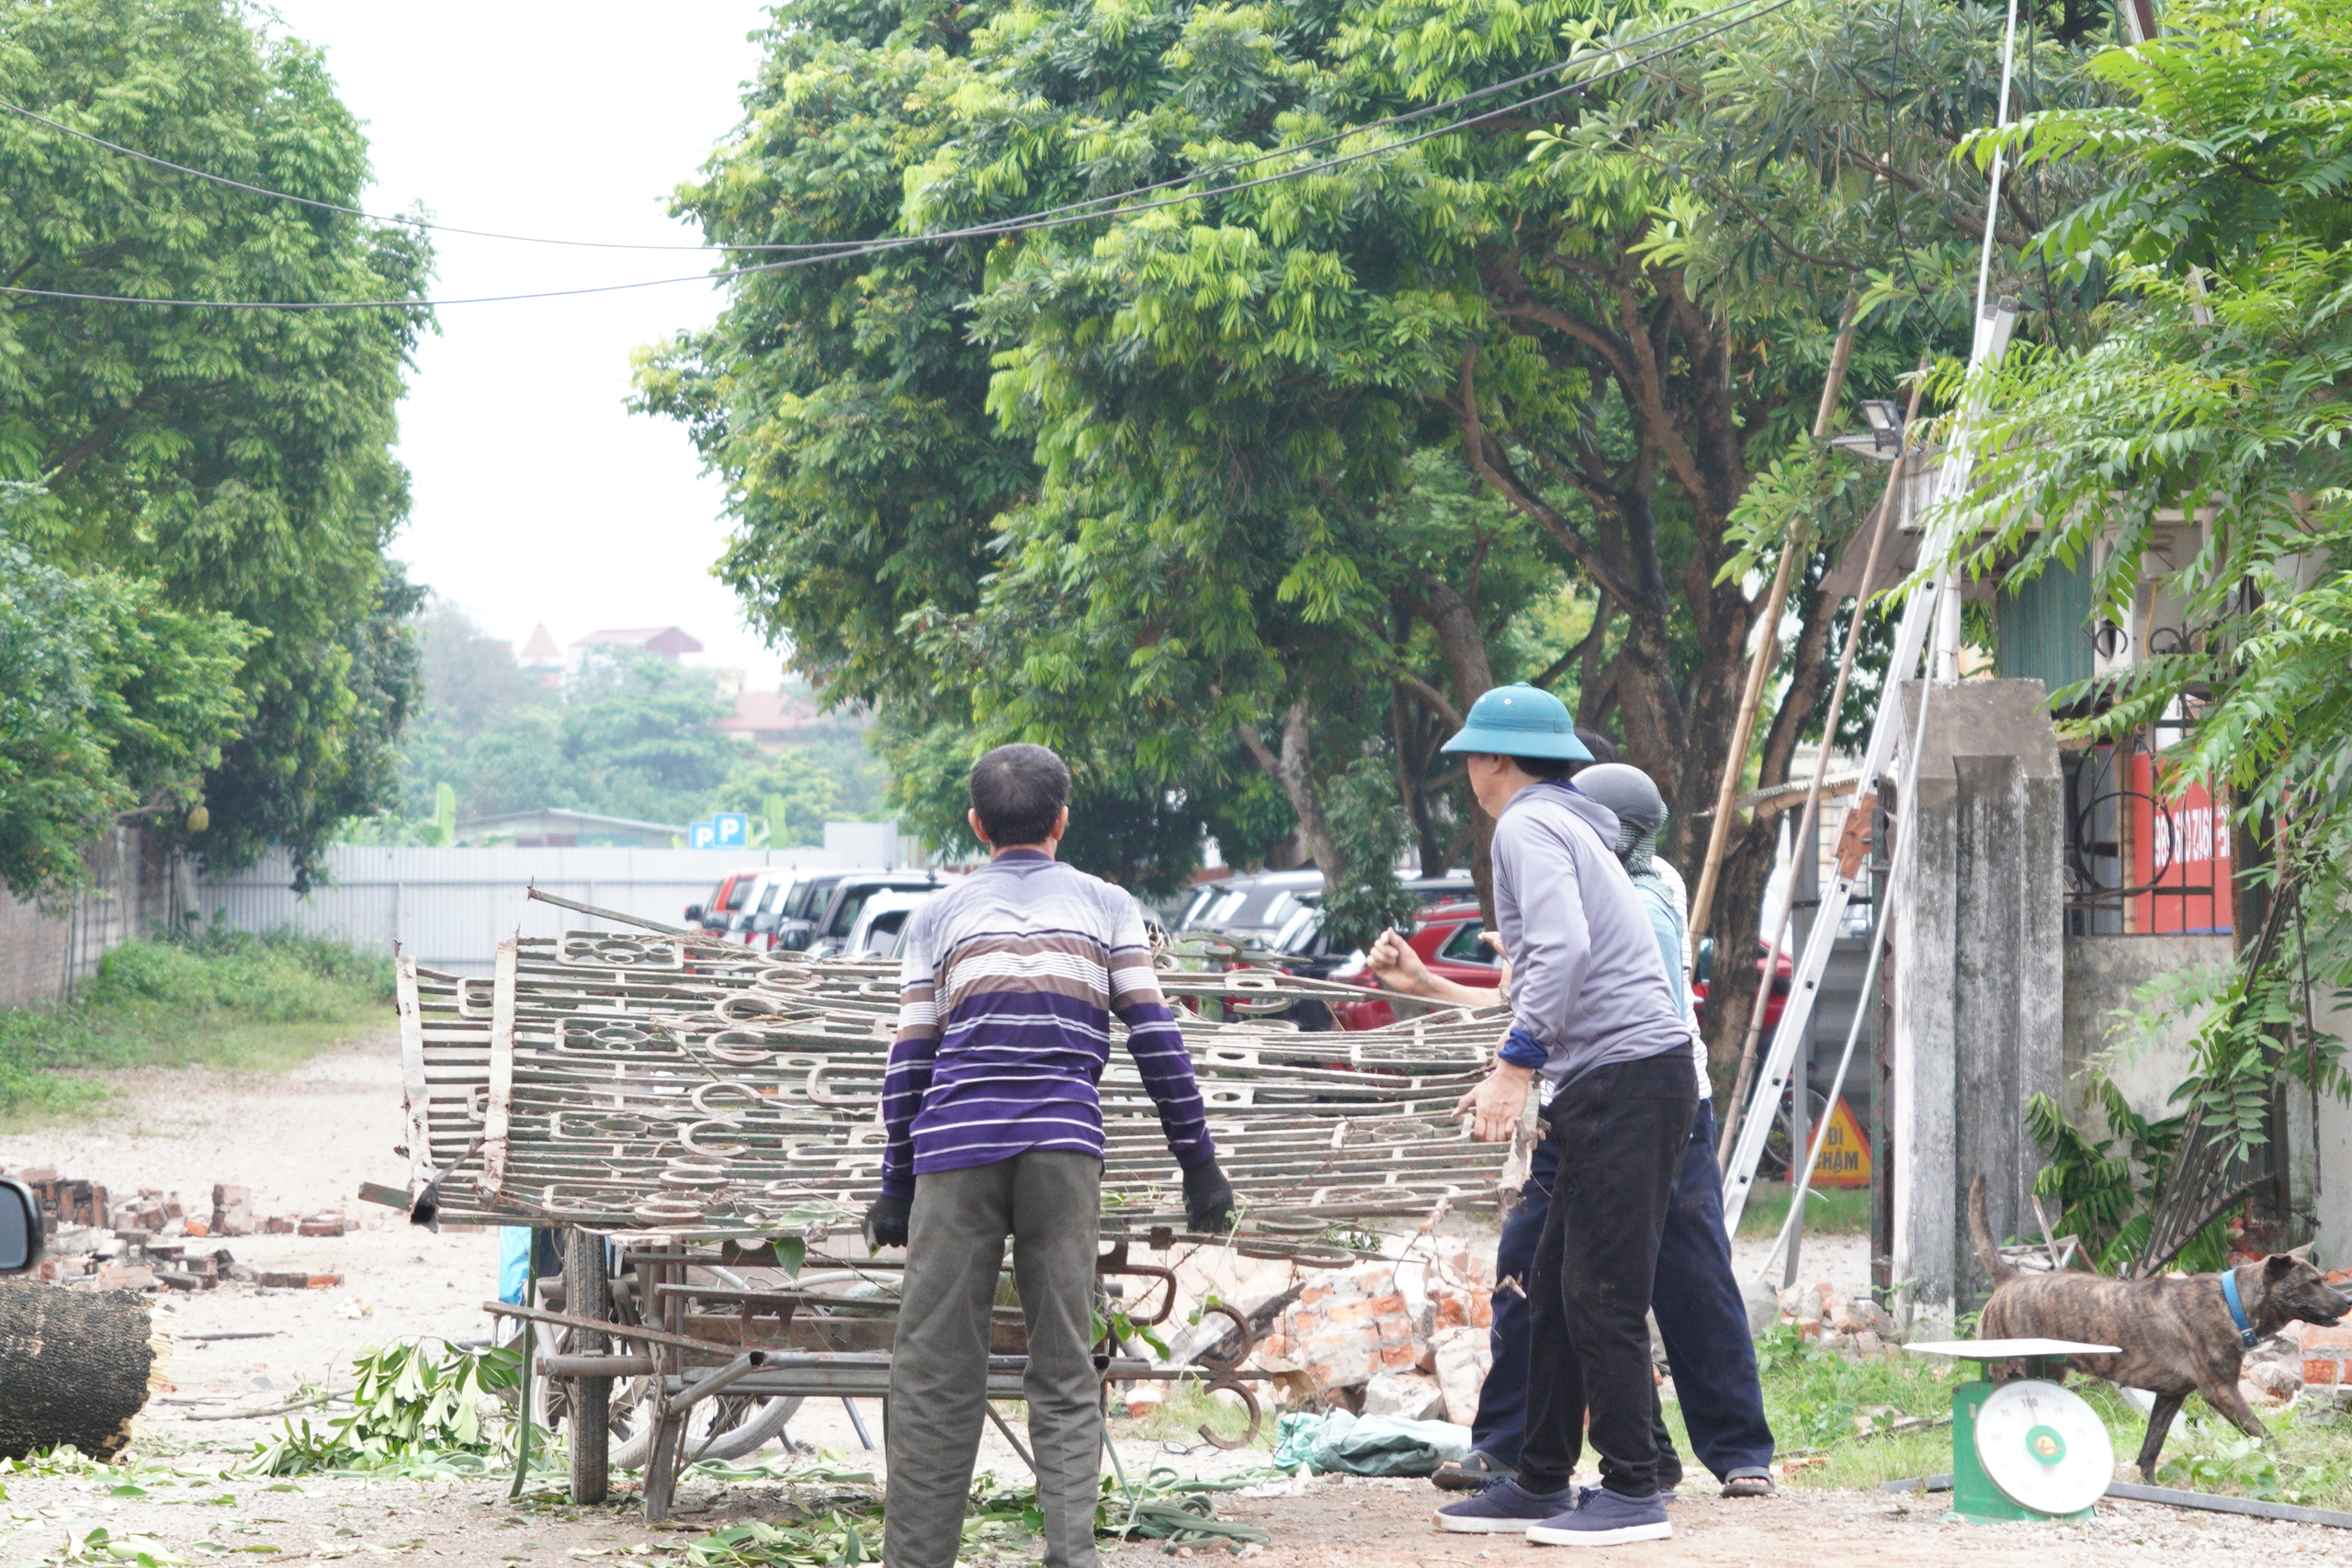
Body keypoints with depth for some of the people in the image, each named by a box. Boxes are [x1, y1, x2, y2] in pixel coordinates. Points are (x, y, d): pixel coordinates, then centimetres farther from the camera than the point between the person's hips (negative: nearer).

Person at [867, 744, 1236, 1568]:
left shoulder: (938, 918, 14)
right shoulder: (1107, 907, 13)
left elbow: (910, 1062, 10)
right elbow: (1155, 1040, 6)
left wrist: (897, 1188, 14)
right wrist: (1198, 1164, 9)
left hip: (957, 1149, 0)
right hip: (1064, 1145, 0)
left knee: (934, 1373, 3)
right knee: (1064, 1374, 3)